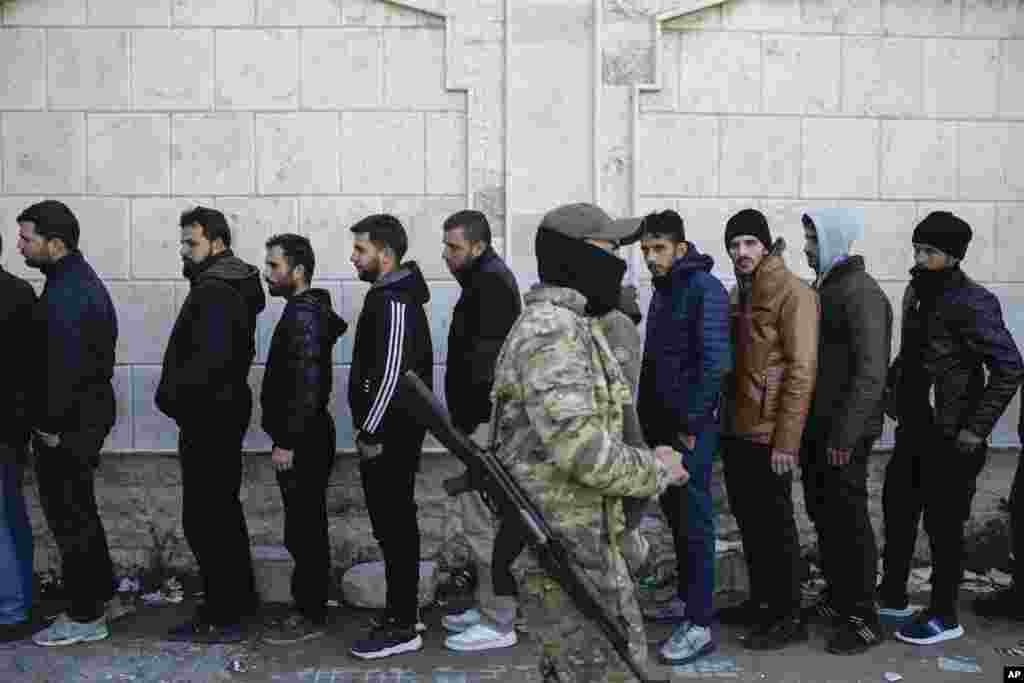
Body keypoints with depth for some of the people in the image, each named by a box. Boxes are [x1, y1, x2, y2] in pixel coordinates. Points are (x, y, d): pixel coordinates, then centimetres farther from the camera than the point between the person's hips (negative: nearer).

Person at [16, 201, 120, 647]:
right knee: (78, 509, 20)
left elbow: (65, 367, -25)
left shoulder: (66, 294, -20)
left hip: (67, 423, -10)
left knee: (69, 515, 1)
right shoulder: (82, 278, 12)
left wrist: (51, 426, -16)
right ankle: (99, 592, 33)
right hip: (90, 409, 10)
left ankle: (86, 618, 12)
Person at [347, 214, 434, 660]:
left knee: (394, 527, -3)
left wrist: (371, 433, -19)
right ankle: (403, 611, 26)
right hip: (390, 430, 10)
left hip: (390, 434, -10)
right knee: (394, 523, 15)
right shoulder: (388, 295, 15)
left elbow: (391, 374, -23)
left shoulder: (395, 302, -17)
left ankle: (401, 627, 5)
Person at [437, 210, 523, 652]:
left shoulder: (490, 284, -15)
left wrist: (466, 424, -19)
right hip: (482, 419, 11)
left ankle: (499, 624, 5)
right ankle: (489, 607, 26)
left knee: (483, 522, -4)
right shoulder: (486, 280, 18)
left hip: (483, 423, -11)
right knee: (485, 519, 16)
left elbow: (482, 363, -21)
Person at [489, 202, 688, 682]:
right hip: (561, 549, -10)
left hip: (573, 534, 10)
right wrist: (655, 470, -12)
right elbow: (581, 448, -28)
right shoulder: (551, 328, -20)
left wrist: (647, 463, 8)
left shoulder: (569, 327, 14)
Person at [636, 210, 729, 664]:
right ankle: (685, 597, 30)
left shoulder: (705, 289, -13)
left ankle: (699, 625, 5)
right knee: (674, 513, 16)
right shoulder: (662, 290, 13)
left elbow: (714, 362, -20)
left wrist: (692, 423, -18)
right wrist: (649, 416, 14)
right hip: (662, 423, 8)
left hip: (690, 427, -8)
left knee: (694, 520, -3)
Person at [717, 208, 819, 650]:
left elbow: (802, 370, -17)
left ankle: (789, 618, 15)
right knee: (748, 521, 16)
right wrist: (724, 418, 12)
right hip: (736, 430, 8)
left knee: (775, 525, 2)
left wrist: (786, 440, -20)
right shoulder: (736, 296, 13)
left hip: (767, 435, -8)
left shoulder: (793, 293, -12)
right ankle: (761, 601, 31)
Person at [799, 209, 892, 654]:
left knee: (849, 521, 0)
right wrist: (806, 425, 15)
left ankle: (863, 620, 12)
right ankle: (836, 598, 32)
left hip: (844, 434, -9)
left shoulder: (862, 293, -14)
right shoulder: (822, 288, 14)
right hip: (816, 429, 9)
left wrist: (845, 435, -22)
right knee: (822, 516, 17)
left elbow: (871, 372, -21)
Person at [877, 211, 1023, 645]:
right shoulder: (916, 293, 8)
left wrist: (975, 431, -19)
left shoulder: (972, 303, -16)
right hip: (913, 428, 8)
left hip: (950, 436, -8)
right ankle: (892, 596, 32)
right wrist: (891, 388, 10)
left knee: (942, 524, 3)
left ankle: (944, 616, 19)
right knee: (897, 511, 16)